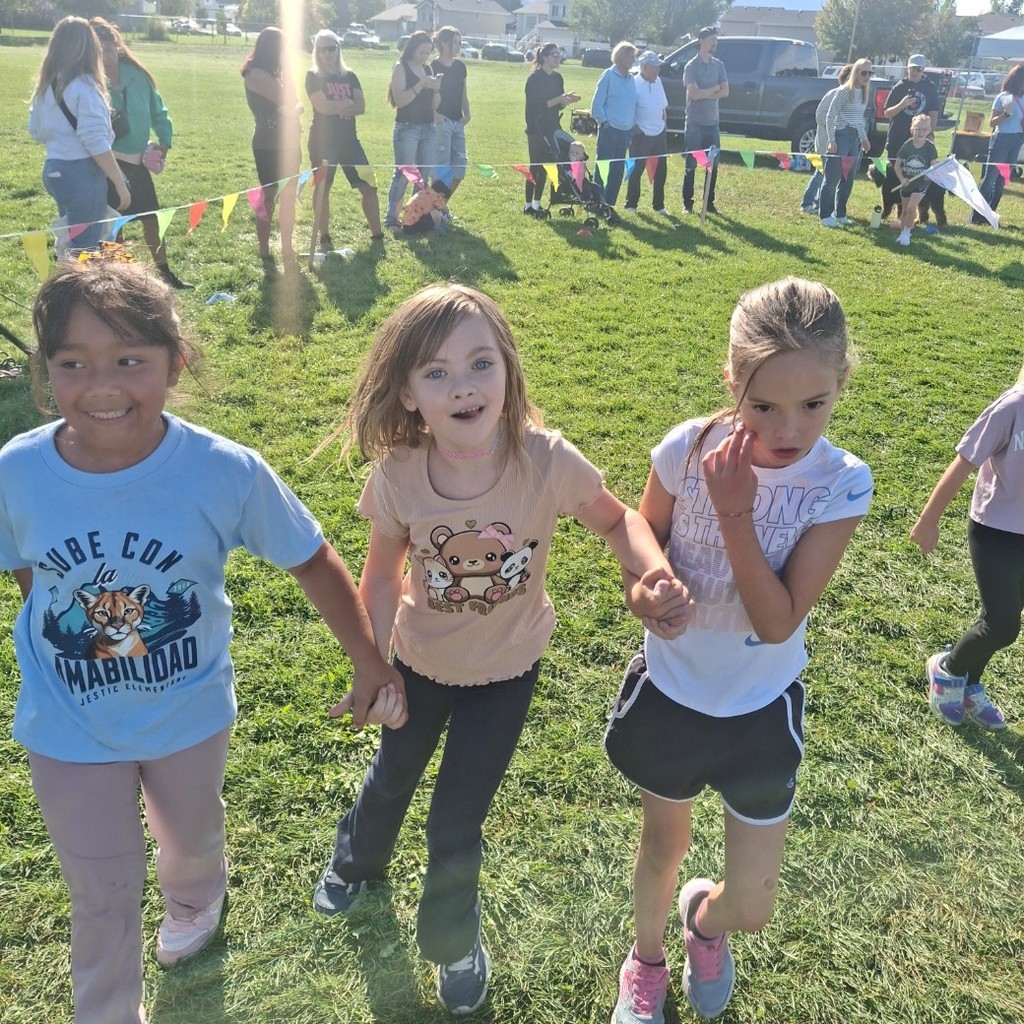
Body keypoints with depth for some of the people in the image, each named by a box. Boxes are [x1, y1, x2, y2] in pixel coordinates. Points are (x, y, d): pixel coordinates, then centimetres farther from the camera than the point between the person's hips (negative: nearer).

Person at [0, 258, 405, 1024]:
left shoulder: (226, 471, -27)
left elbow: (313, 561, -14)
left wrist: (371, 664, -11)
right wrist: (73, 643, 4)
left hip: (189, 713, 1)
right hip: (67, 728, 0)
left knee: (191, 838, 30)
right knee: (104, 891, 15)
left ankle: (196, 900, 66)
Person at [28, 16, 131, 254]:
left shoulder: (45, 85, 10)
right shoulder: (83, 86, -15)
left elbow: (36, 131, 17)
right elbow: (96, 143, -20)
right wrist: (120, 184, -15)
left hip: (53, 170, 9)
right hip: (82, 174, -9)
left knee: (71, 243, 20)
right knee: (85, 248, -2)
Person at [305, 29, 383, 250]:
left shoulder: (349, 76, 11)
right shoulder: (313, 76, -2)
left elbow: (361, 107, 0)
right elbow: (323, 106, -16)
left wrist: (336, 106, -12)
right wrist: (347, 103, -3)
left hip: (349, 139, 4)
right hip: (323, 141, -4)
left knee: (368, 186, -1)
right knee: (322, 188, 1)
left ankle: (377, 234, 5)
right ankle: (325, 238, 9)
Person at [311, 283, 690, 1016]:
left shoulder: (548, 460, -32)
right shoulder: (397, 475, -28)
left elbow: (617, 519, -13)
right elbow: (384, 572, -11)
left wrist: (655, 572, -31)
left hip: (506, 667, -1)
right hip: (420, 659, 2)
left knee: (457, 822, 10)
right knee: (394, 773, 29)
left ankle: (454, 941, 45)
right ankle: (359, 856, 66)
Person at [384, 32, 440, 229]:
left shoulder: (428, 69, 13)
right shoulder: (401, 68, -3)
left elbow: (434, 105, 14)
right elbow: (399, 100, -15)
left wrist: (436, 89, -6)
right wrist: (421, 85, -20)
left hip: (428, 129, 6)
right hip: (406, 129, -6)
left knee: (426, 175, 4)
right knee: (403, 175, -11)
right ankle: (391, 218, -8)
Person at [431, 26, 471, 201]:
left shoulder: (460, 66, 13)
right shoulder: (433, 67, -7)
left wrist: (467, 114, 5)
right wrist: (433, 114, -20)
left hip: (457, 122, 7)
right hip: (441, 122, -7)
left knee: (460, 164, 6)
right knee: (442, 166, -8)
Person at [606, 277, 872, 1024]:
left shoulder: (842, 485, -20)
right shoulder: (687, 449, -18)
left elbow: (779, 621, -22)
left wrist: (735, 512, -31)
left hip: (761, 710, 0)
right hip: (670, 692, 1)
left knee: (750, 909, 9)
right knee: (664, 843, 24)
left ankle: (704, 917, 48)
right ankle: (648, 961, 56)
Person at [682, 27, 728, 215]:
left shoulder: (719, 65, 9)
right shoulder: (691, 66, -5)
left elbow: (725, 92, 1)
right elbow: (694, 93, -15)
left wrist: (704, 93, -12)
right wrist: (715, 88, -5)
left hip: (712, 123, 4)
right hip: (695, 123, -4)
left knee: (713, 165, 5)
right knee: (691, 165, -1)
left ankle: (709, 202, 12)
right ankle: (687, 203, 5)